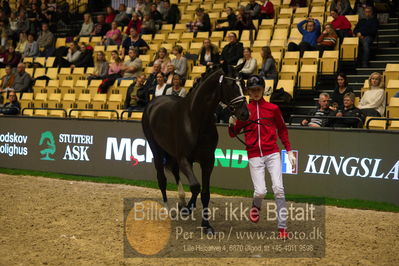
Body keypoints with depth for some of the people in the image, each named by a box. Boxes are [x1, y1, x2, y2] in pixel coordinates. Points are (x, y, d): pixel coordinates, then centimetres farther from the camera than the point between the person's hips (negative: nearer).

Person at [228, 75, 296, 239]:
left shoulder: (273, 108, 6)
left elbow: (282, 130, 14)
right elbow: (233, 134, 7)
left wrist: (289, 151, 8)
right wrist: (232, 124, -15)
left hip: (273, 154, 0)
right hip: (254, 156, 0)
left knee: (278, 189, -10)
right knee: (260, 191, -10)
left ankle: (282, 227, -4)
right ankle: (256, 206, 27)